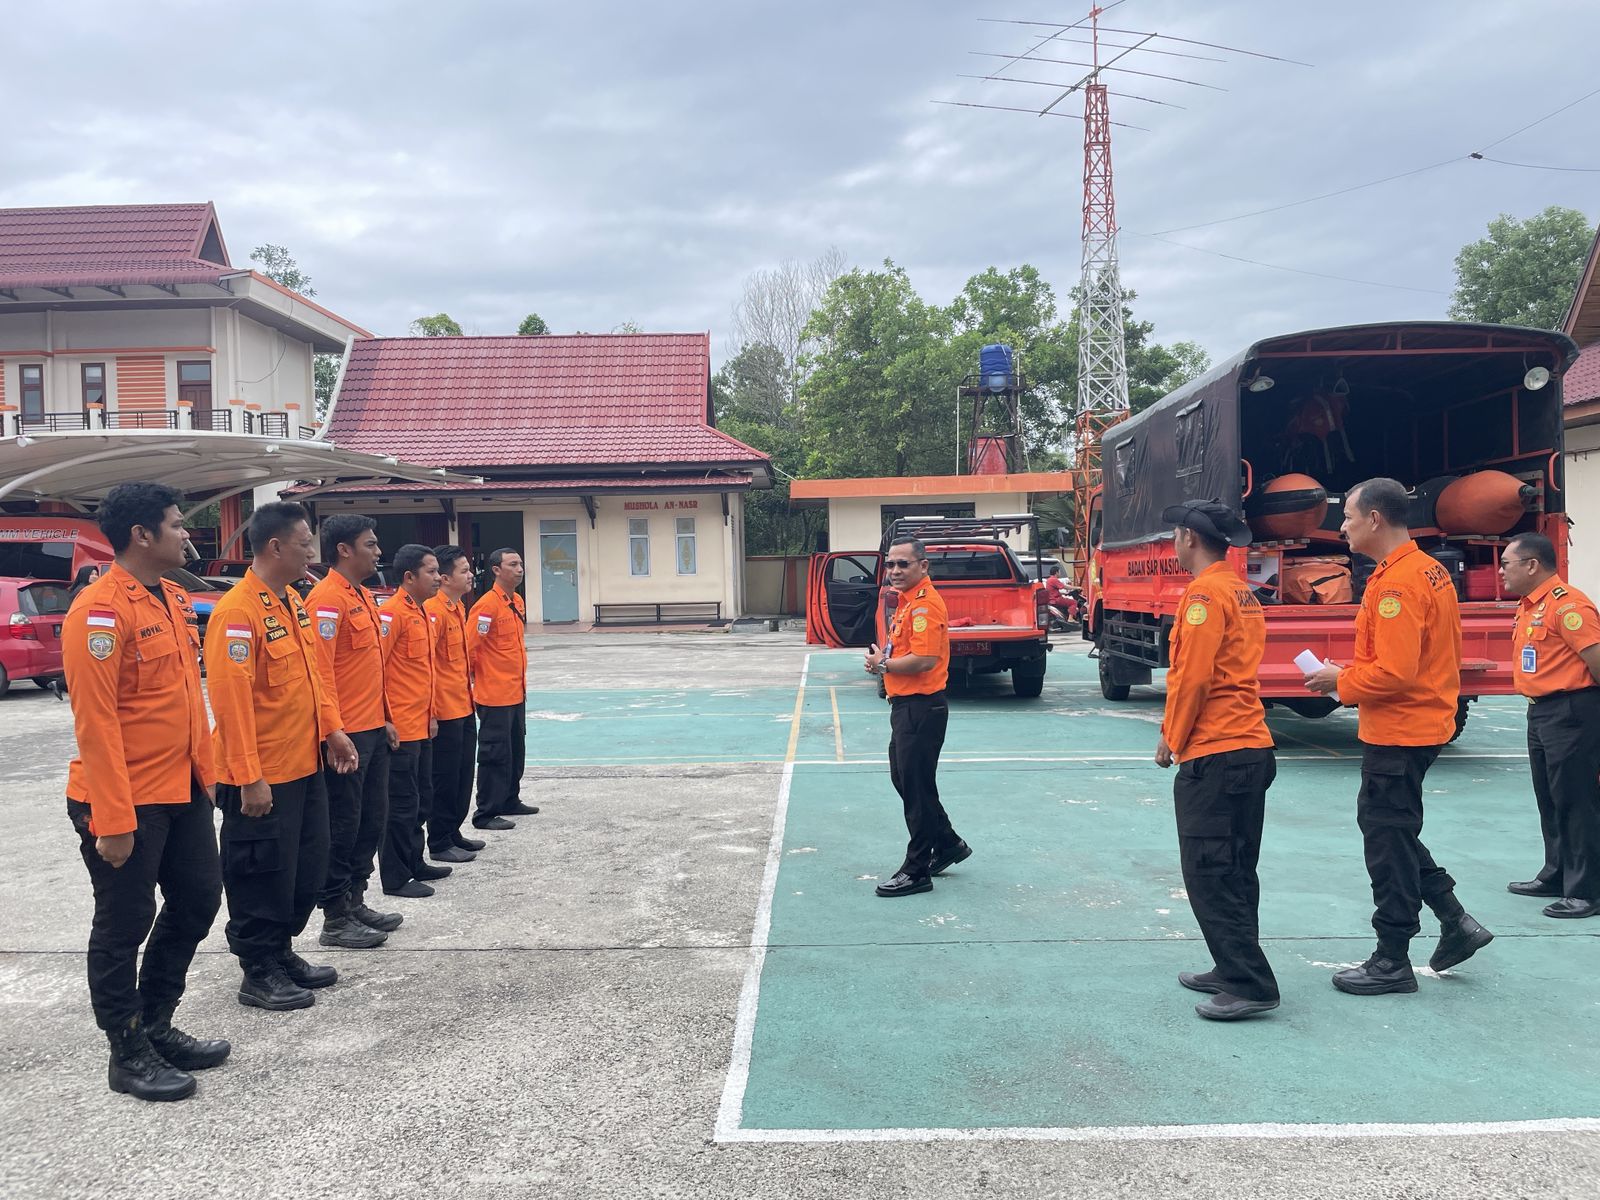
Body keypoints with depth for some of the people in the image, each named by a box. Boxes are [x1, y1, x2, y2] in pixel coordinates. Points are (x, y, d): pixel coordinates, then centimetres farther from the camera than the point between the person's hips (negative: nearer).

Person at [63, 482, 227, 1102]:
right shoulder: (100, 610, -18)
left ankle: (156, 1024, 34)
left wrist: (204, 767, 13)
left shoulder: (172, 599, 10)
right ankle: (128, 1052, 21)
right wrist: (112, 819, -21)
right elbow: (95, 720, -21)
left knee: (197, 901, 17)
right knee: (124, 925, 6)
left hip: (183, 791, 9)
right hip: (127, 801, -9)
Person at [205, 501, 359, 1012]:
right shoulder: (237, 611, -19)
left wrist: (332, 729, 11)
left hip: (304, 767, 9)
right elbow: (231, 699, -23)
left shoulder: (293, 602, 10)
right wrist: (249, 778, -23)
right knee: (263, 879, 4)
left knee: (307, 871, 17)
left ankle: (282, 953, 33)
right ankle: (259, 974, 19)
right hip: (262, 778, -9)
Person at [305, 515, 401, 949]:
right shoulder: (327, 599, -15)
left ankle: (355, 901, 27)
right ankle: (335, 919, 10)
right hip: (347, 735, -9)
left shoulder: (364, 596, 15)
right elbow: (320, 671, -20)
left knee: (372, 818, 15)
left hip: (373, 731, 9)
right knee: (342, 825, 0)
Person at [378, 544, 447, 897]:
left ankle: (414, 863, 28)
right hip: (400, 729, -9)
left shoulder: (422, 613, 13)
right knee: (402, 803, -1)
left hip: (421, 727, 9)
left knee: (421, 800, 16)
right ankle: (395, 877, 9)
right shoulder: (392, 613, -15)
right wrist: (385, 720, -17)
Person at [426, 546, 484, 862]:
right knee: (445, 777, 1)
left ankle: (453, 832, 28)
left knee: (463, 773, 16)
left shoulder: (458, 607, 11)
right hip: (445, 710, -9)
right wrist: (430, 711, -21)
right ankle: (439, 843, 11)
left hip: (464, 706, 9)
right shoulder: (434, 610, -17)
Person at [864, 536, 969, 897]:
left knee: (917, 788, -1)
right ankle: (948, 845, 34)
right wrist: (884, 660, 3)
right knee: (903, 779, 20)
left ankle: (917, 871, 10)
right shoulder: (907, 601, 14)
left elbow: (924, 660, -28)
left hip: (921, 708, -11)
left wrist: (882, 665, -13)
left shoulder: (925, 603, -19)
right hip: (905, 706, 11)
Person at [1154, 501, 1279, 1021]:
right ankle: (1233, 970, 24)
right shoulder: (1244, 594, 16)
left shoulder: (1205, 593, -13)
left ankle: (1249, 985, -3)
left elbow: (1192, 676, -18)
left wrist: (1172, 738, -5)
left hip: (1212, 755, -10)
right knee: (1236, 871, 15)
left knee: (1210, 875, -4)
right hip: (1253, 748, 10)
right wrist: (1180, 730, 16)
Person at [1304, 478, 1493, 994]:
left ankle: (1392, 962, 14)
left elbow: (1393, 673, -27)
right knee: (1386, 827, 21)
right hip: (1421, 724, 10)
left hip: (1396, 733, -10)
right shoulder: (1429, 570, 10)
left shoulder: (1396, 583, -22)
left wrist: (1341, 681, -10)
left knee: (1388, 840, 2)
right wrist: (1351, 677, 9)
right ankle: (1456, 922, 24)